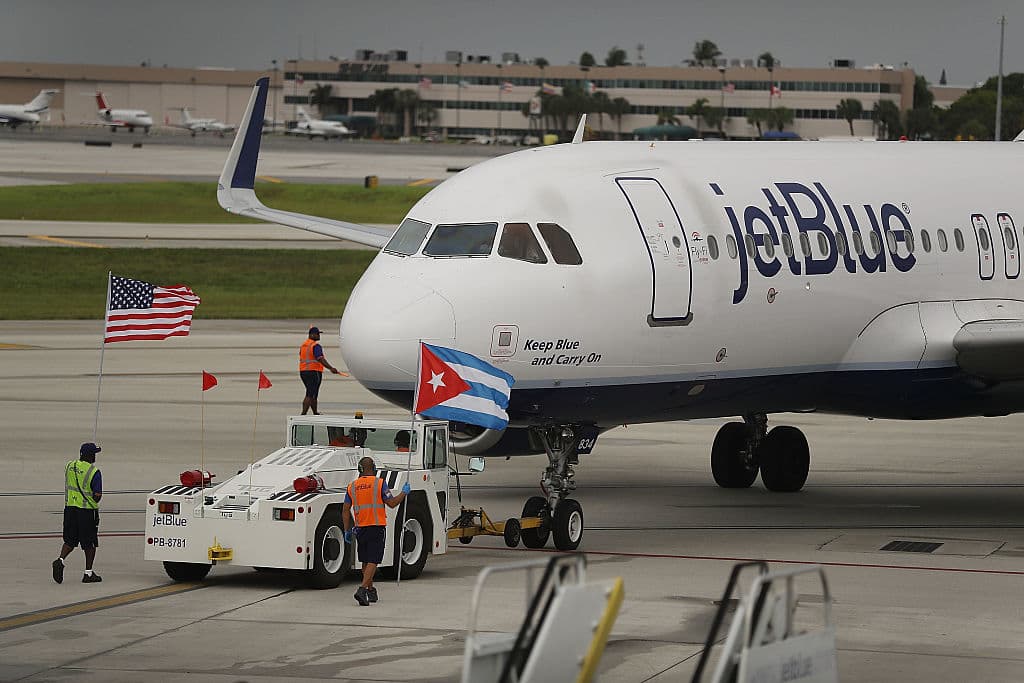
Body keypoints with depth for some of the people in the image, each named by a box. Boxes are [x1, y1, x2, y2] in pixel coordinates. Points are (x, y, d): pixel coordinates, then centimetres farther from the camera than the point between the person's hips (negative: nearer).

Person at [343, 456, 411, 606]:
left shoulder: (352, 487, 6)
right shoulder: (379, 483, -7)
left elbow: (345, 511, 6)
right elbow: (392, 503, -5)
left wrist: (347, 530, 13)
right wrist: (404, 493, 11)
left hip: (361, 529, 4)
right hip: (376, 528, -4)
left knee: (366, 561, 18)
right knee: (372, 561, -8)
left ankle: (371, 590, 29)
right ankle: (362, 589, -24)